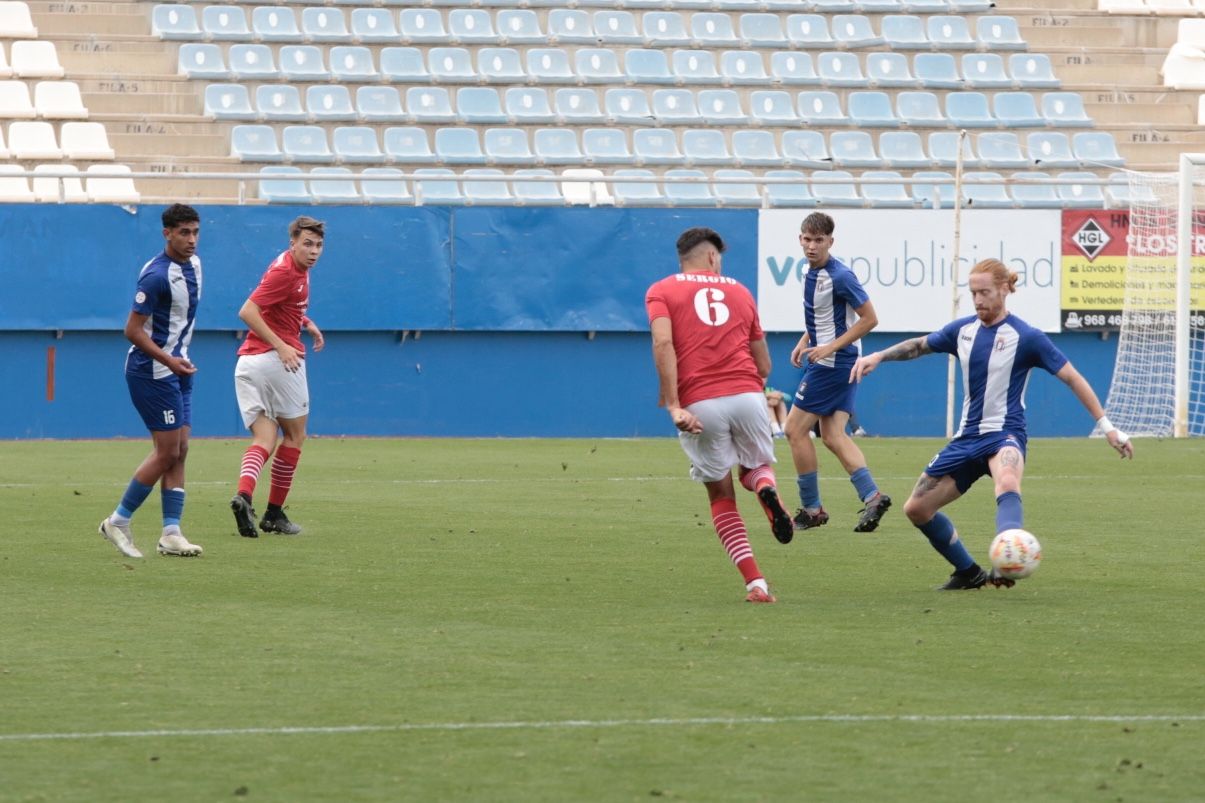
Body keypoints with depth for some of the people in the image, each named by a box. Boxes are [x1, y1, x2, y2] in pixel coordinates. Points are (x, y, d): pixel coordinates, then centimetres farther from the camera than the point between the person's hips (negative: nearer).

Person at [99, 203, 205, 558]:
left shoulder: (193, 264, 8)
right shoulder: (156, 275, -20)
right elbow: (133, 330, -20)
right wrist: (169, 361, -27)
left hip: (177, 368, 9)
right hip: (151, 370, -9)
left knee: (178, 451, 4)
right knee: (168, 452, -8)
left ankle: (171, 533, 4)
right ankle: (118, 522, 4)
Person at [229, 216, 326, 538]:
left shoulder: (298, 269, 16)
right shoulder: (284, 271, -13)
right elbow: (248, 312, -21)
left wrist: (307, 324, 20)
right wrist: (281, 346, -25)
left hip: (247, 363, 8)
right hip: (276, 360, -8)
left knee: (264, 438, 0)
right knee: (294, 434, 7)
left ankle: (244, 494, -26)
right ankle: (274, 513, 9)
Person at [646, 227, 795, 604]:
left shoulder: (662, 291, 10)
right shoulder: (739, 292, 19)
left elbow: (663, 343, -9)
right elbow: (764, 366, 18)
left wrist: (673, 405, -13)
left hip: (699, 403, -1)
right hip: (746, 394, 1)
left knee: (721, 497, 13)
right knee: (758, 465, 26)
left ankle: (754, 582, -1)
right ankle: (766, 489, -13)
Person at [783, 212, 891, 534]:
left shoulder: (839, 276, -19)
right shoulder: (811, 271, 9)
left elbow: (869, 318, -17)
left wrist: (831, 347, -19)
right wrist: (805, 341, 11)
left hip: (832, 363, -9)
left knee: (796, 430, -2)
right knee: (833, 436, 4)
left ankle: (811, 509, 5)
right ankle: (872, 497, -4)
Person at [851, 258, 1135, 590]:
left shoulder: (1025, 337, -10)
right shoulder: (963, 330, 6)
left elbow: (1073, 378, -8)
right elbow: (919, 345, 24)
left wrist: (1107, 427, -10)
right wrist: (878, 356, 10)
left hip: (1004, 434, -7)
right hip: (967, 437, 7)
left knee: (1007, 485, -41)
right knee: (917, 508, 6)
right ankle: (969, 573, 23)